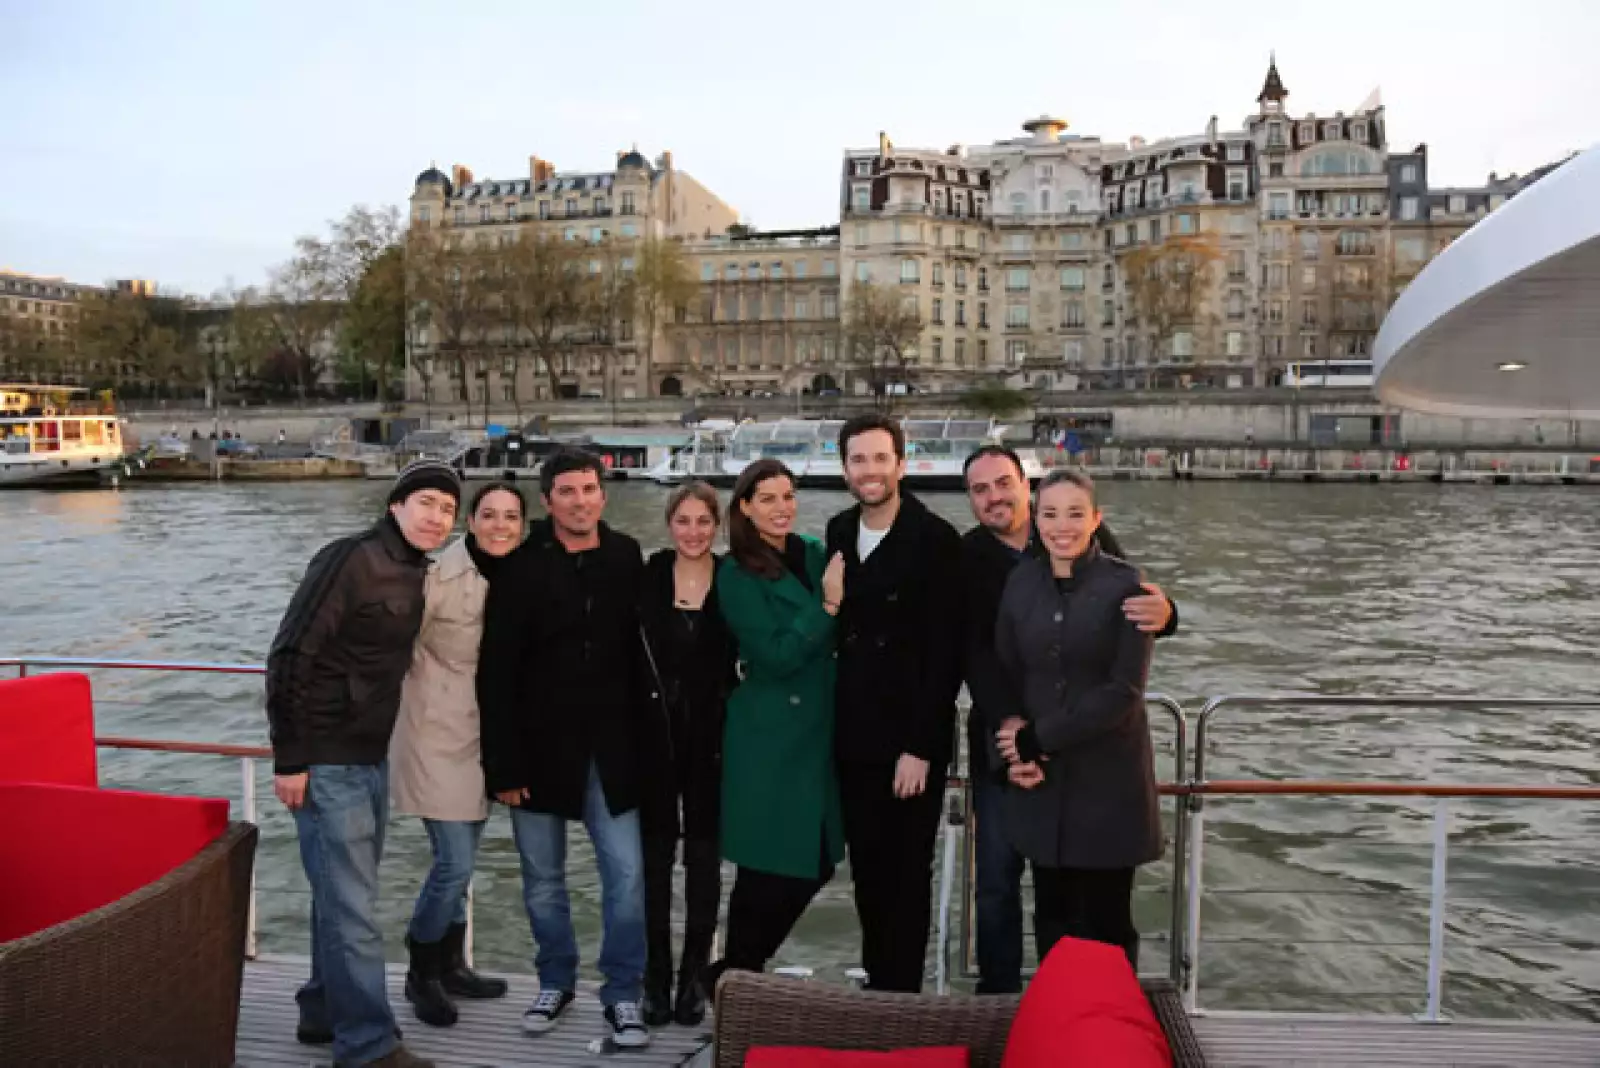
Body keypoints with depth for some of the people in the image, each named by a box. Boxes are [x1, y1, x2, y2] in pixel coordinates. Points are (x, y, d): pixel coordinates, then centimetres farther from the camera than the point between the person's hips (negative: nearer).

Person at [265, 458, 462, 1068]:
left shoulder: (415, 575, 7)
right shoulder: (350, 560, -17)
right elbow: (290, 656, -18)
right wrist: (289, 758, -18)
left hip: (371, 759, 8)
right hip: (325, 763, -8)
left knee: (343, 898, 19)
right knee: (352, 909, -2)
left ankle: (323, 1012, 34)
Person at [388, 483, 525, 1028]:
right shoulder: (440, 573, -18)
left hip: (481, 736, 6)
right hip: (437, 734, -6)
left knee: (460, 861, 17)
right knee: (455, 863, -5)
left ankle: (450, 965, 34)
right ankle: (421, 973, 18)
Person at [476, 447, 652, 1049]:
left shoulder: (625, 557, 0)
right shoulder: (521, 567, -8)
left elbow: (634, 649, 6)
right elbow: (495, 674, -8)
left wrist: (638, 735, 5)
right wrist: (503, 764, -11)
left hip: (609, 750, 1)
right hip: (539, 748, -1)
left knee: (627, 876, -1)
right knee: (543, 880, 12)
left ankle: (622, 994, 16)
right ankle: (556, 983, 33)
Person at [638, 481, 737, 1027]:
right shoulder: (645, 579, -1)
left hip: (712, 736, 0)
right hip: (654, 734, 0)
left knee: (704, 854, 8)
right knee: (655, 853, 6)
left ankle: (695, 973, 20)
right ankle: (656, 975, 18)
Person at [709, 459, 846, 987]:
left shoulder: (813, 555, 7)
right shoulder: (736, 575, -9)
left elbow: (836, 638, 13)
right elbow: (777, 655, -17)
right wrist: (827, 603, -19)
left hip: (817, 733, 6)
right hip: (769, 740, -6)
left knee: (815, 864, 11)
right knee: (769, 870, 2)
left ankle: (736, 974, 30)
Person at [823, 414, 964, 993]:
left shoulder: (936, 539, -12)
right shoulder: (839, 531, 6)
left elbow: (945, 654, -15)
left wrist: (920, 747, -17)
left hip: (910, 741, -5)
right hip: (853, 738, 5)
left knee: (906, 876, 6)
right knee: (867, 871, 16)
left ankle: (900, 994, 22)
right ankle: (875, 983, 32)